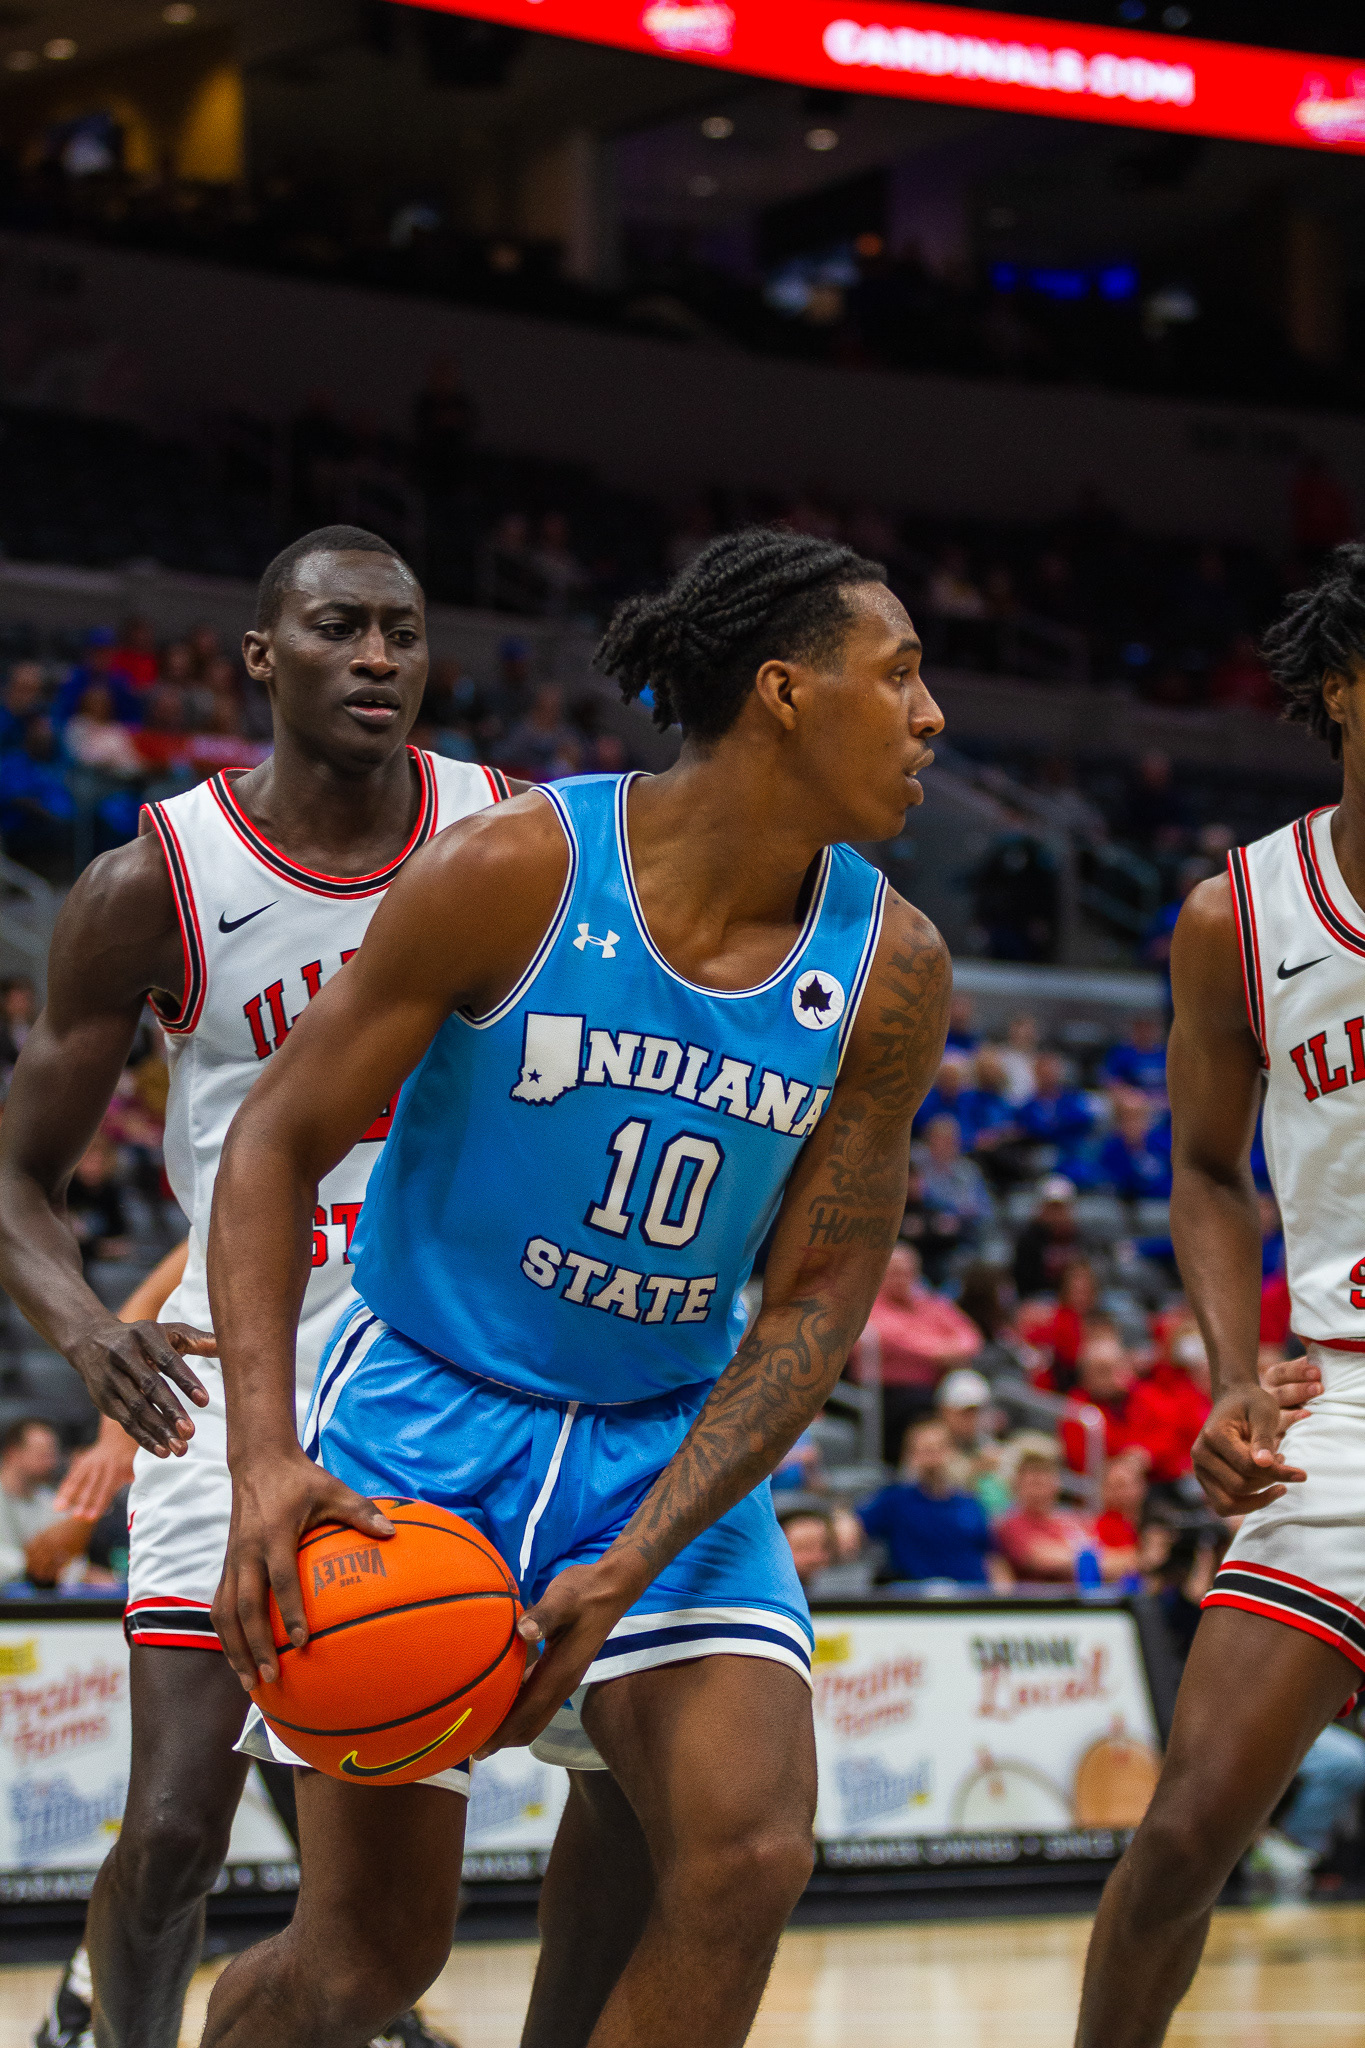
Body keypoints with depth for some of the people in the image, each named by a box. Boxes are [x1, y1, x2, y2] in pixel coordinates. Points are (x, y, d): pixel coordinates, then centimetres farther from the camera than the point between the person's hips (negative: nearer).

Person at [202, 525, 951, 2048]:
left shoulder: (889, 966, -7)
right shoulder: (514, 875, -17)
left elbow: (817, 1299, -5)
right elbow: (279, 1139, -10)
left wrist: (629, 1570, -18)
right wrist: (265, 1459, -24)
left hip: (673, 1442, 3)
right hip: (429, 1411, -3)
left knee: (746, 1853, -18)